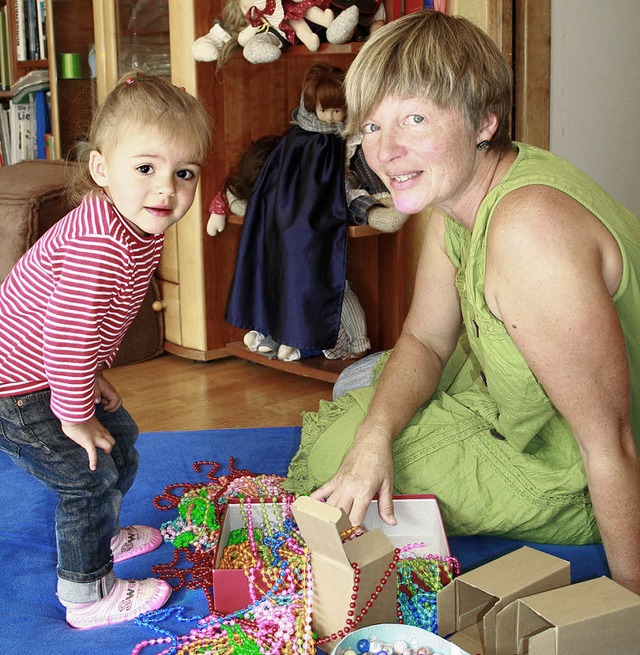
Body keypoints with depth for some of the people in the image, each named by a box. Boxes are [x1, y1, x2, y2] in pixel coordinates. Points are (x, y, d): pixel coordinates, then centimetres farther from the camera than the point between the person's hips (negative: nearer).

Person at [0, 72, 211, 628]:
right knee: (87, 476, 0)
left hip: (51, 372, 10)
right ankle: (88, 597, 21)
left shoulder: (142, 227, -3)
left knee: (121, 441, 24)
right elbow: (66, 337, -35)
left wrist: (92, 377, 12)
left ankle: (101, 537, 49)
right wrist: (76, 416, -21)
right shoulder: (99, 244, -36)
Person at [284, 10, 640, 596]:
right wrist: (375, 435, -16)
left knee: (331, 454, -6)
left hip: (579, 490, -8)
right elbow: (425, 341, 3)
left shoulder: (531, 227, -38)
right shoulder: (454, 197, -7)